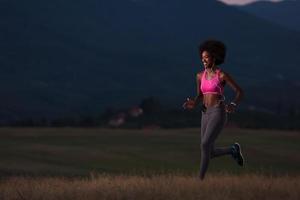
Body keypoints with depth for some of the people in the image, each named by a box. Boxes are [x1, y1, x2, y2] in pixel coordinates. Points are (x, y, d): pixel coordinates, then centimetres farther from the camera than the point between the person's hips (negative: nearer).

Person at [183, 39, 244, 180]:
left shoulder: (223, 75, -6)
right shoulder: (200, 76, 11)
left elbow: (240, 92, -2)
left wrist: (234, 106, -23)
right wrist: (193, 104, -4)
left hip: (219, 114, -7)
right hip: (206, 115, 7)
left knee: (205, 145, -22)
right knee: (209, 153, 6)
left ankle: (201, 179, -15)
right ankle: (233, 150, 34)